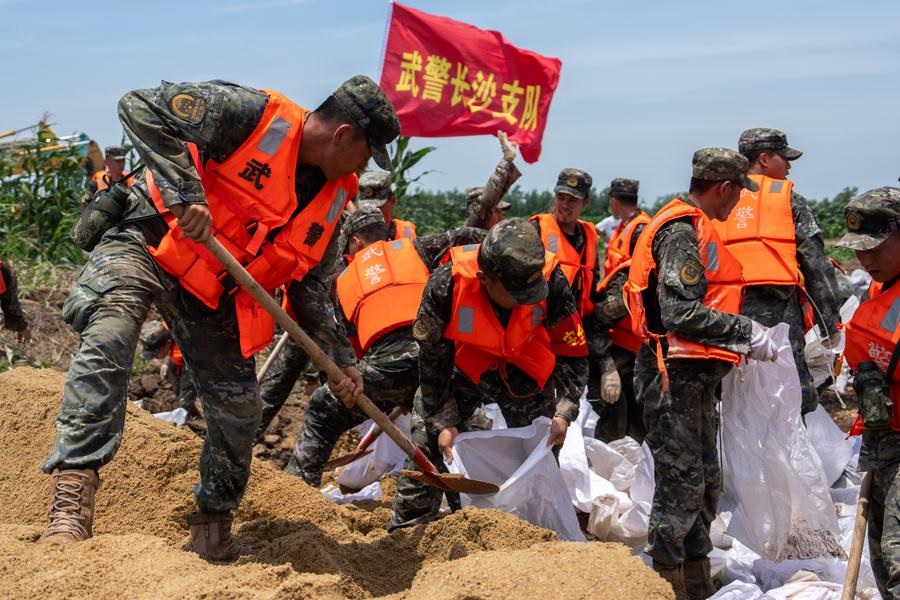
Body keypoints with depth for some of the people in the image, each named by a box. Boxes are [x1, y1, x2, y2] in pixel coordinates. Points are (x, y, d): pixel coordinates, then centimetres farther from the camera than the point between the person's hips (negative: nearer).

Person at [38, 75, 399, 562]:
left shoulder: (333, 198, 3)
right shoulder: (252, 115, -20)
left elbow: (309, 284, 14)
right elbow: (142, 108, -25)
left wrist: (340, 358, 7)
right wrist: (185, 197, -34)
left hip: (215, 292, 7)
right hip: (148, 244, -7)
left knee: (239, 406, 3)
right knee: (109, 333, -33)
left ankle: (212, 531, 23)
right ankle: (73, 492, -35)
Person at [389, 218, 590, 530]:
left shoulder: (552, 283, -30)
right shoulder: (446, 284, -32)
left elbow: (572, 354, -14)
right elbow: (432, 358, -16)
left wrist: (564, 413, -24)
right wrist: (443, 421, -15)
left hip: (525, 375, 1)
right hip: (462, 371, -1)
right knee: (427, 443, -3)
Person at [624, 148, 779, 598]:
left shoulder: (694, 228, 18)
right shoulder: (683, 231, -15)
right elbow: (682, 314, -24)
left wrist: (743, 334, 11)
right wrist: (747, 333, -19)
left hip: (696, 376, 11)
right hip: (674, 375, -11)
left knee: (704, 480, 18)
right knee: (682, 482, -6)